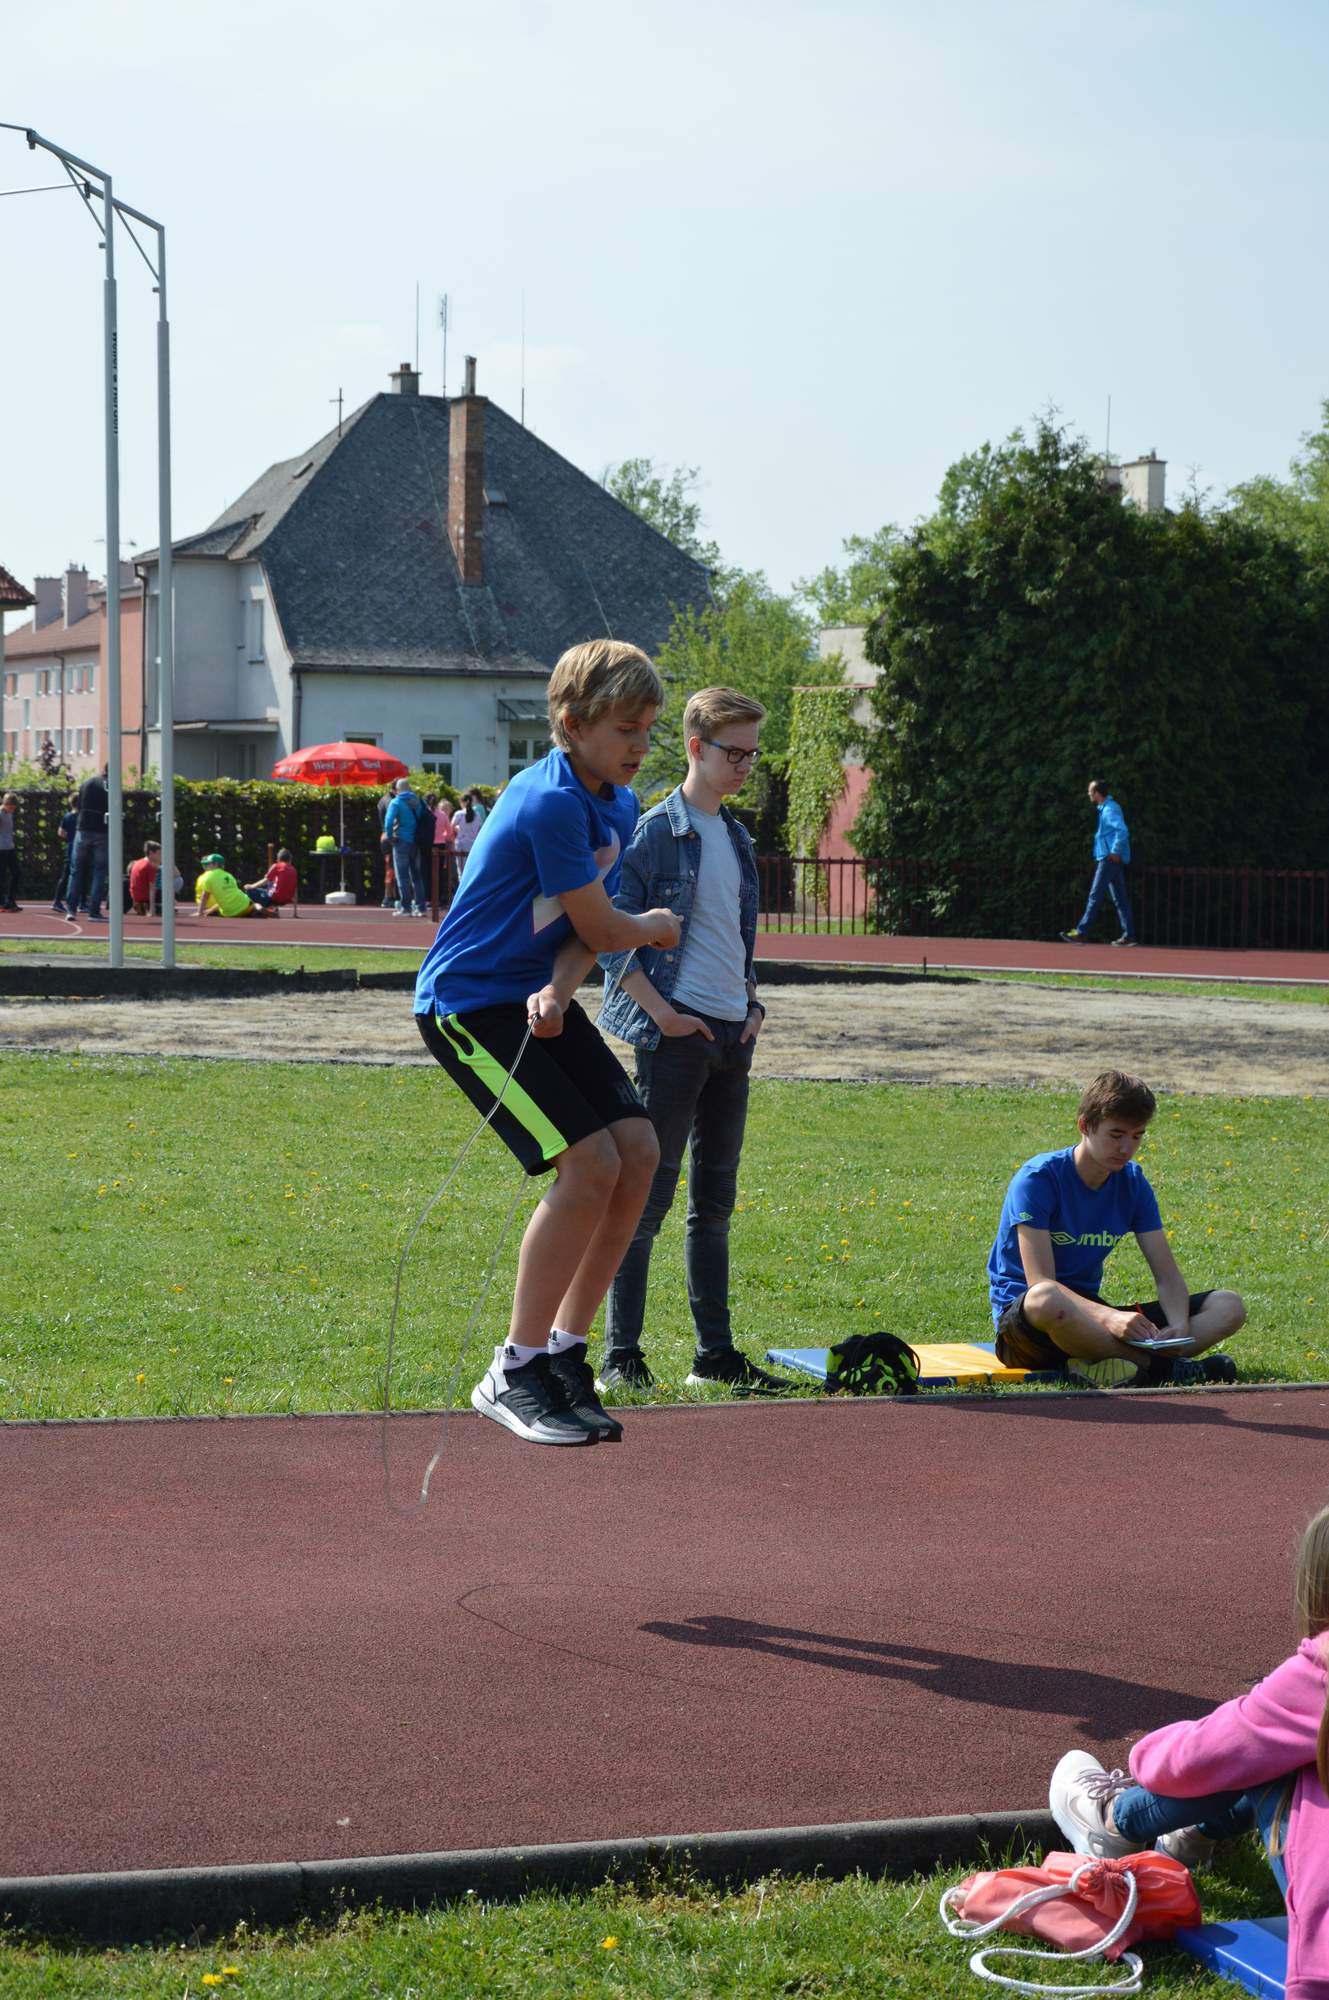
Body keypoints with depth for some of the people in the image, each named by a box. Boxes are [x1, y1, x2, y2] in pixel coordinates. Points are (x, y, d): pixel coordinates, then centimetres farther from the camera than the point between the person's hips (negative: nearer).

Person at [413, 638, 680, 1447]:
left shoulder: (619, 806, 8)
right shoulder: (552, 803, -23)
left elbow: (585, 933, 4)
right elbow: (603, 928, -17)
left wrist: (558, 990, -17)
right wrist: (659, 927, 5)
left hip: (535, 1001, 9)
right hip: (468, 1004, -9)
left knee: (639, 1150, -2)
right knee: (591, 1163, -18)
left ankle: (564, 1352, 9)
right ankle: (513, 1373, -5)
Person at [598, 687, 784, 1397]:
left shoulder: (739, 838, 15)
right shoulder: (653, 832, -8)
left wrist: (750, 1002, 13)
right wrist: (659, 1011, -16)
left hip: (733, 1034, 8)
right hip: (676, 1034, -8)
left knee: (715, 1202, 11)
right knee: (649, 1196, -6)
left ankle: (716, 1352, 17)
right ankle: (621, 1356, -2)